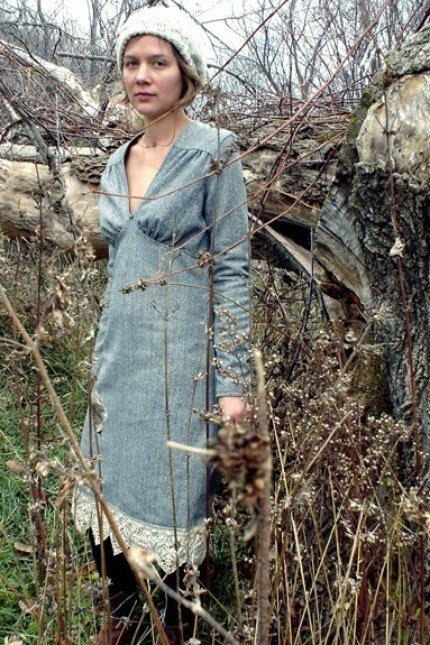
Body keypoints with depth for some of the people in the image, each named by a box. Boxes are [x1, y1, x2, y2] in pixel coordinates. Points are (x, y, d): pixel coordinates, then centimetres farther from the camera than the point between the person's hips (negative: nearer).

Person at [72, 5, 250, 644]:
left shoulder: (213, 152, -7)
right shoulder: (119, 161, 11)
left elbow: (231, 270, -10)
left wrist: (232, 382, -14)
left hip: (179, 358, -6)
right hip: (119, 357, 6)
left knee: (169, 500, 4)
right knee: (110, 494, 12)